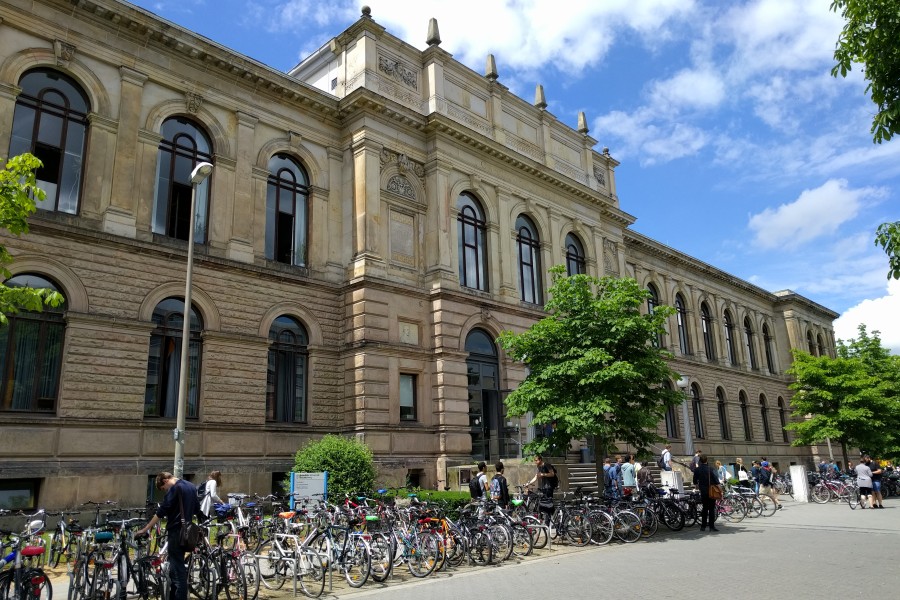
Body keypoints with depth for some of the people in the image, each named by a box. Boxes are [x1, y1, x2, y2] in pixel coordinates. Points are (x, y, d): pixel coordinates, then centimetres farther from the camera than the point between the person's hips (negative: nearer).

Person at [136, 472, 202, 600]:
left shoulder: (174, 489, -13)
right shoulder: (192, 486, 13)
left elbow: (160, 512, -16)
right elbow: (198, 510, 19)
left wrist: (145, 529, -11)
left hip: (176, 532, -9)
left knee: (177, 570, -4)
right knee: (179, 567, 16)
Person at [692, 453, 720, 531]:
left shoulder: (697, 470, -2)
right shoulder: (710, 469, -12)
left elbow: (695, 481, 10)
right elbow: (716, 481, -11)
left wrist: (697, 486, 30)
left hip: (703, 492, 3)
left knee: (704, 508, 13)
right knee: (712, 509, 2)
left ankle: (703, 526, 14)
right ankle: (711, 526, -1)